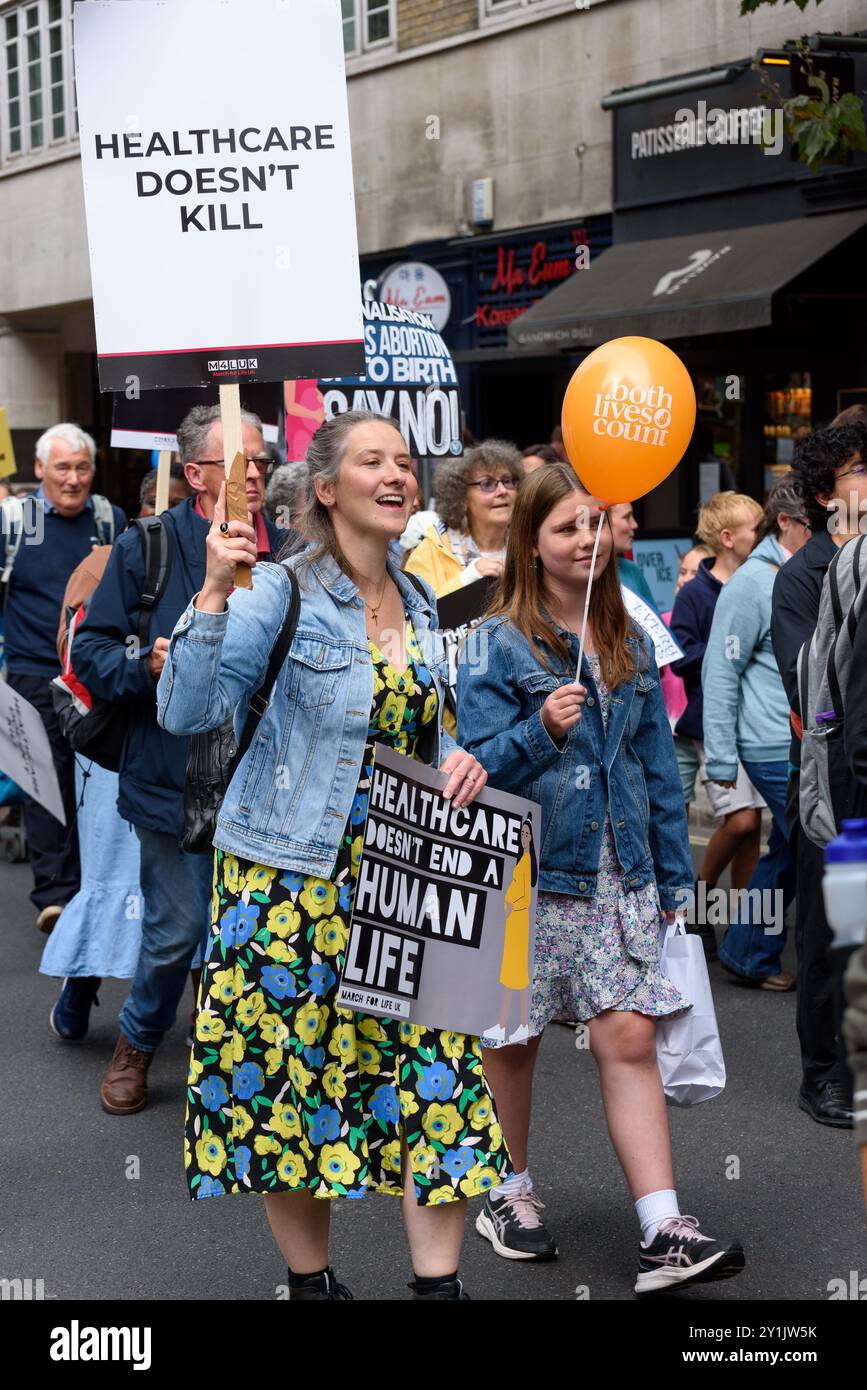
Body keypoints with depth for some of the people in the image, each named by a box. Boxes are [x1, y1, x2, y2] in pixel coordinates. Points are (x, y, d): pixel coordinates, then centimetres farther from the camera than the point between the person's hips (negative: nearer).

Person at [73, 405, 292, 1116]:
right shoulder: (148, 549, -3)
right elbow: (91, 650, -1)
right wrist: (146, 667, -18)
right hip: (178, 781, -2)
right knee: (177, 931, 4)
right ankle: (137, 1042, 31)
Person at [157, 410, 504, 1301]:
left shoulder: (418, 604, 12)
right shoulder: (282, 593, -8)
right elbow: (187, 713, -18)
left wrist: (456, 761, 2)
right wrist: (212, 593, -28)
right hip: (292, 875, -5)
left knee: (434, 1069, -2)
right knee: (287, 1062, 2)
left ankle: (438, 1281, 6)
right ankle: (309, 1278, 20)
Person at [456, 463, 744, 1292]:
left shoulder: (632, 644, 9)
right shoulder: (498, 645, -6)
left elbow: (658, 763, 13)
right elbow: (480, 765, -9)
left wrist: (672, 873, 12)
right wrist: (541, 731, -26)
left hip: (619, 873, 3)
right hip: (527, 872, -3)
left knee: (629, 1038, -4)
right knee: (513, 1039, 9)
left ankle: (663, 1232, -5)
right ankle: (508, 1193, 30)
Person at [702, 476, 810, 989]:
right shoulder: (753, 583, -11)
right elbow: (720, 673, -10)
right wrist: (721, 759, -11)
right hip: (777, 749, -8)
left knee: (791, 854, 15)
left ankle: (747, 953, 28)